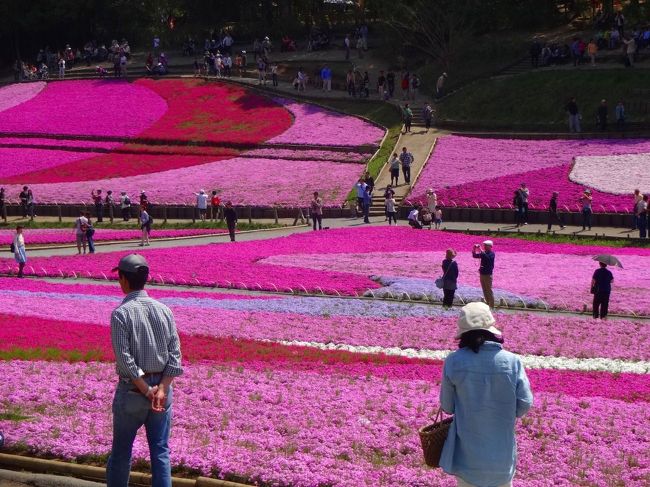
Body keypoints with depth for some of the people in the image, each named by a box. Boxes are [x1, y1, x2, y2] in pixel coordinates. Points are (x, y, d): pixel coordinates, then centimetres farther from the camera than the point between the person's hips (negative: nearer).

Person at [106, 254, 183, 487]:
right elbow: (175, 354, -4)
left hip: (132, 389, -4)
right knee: (160, 450, 8)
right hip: (162, 387, 4)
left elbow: (125, 359, -18)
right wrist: (161, 389, -9)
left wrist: (146, 390, -13)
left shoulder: (121, 313, -12)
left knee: (121, 449, 11)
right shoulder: (163, 310, 1)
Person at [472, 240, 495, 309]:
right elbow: (474, 255, 14)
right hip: (482, 274, 7)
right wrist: (474, 249, -2)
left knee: (489, 290, -7)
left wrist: (481, 251, -30)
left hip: (488, 275, -7)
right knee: (485, 290, 11)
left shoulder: (491, 254, -9)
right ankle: (488, 304, 19)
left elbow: (488, 258, -28)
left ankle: (491, 306, -4)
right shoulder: (483, 253, 11)